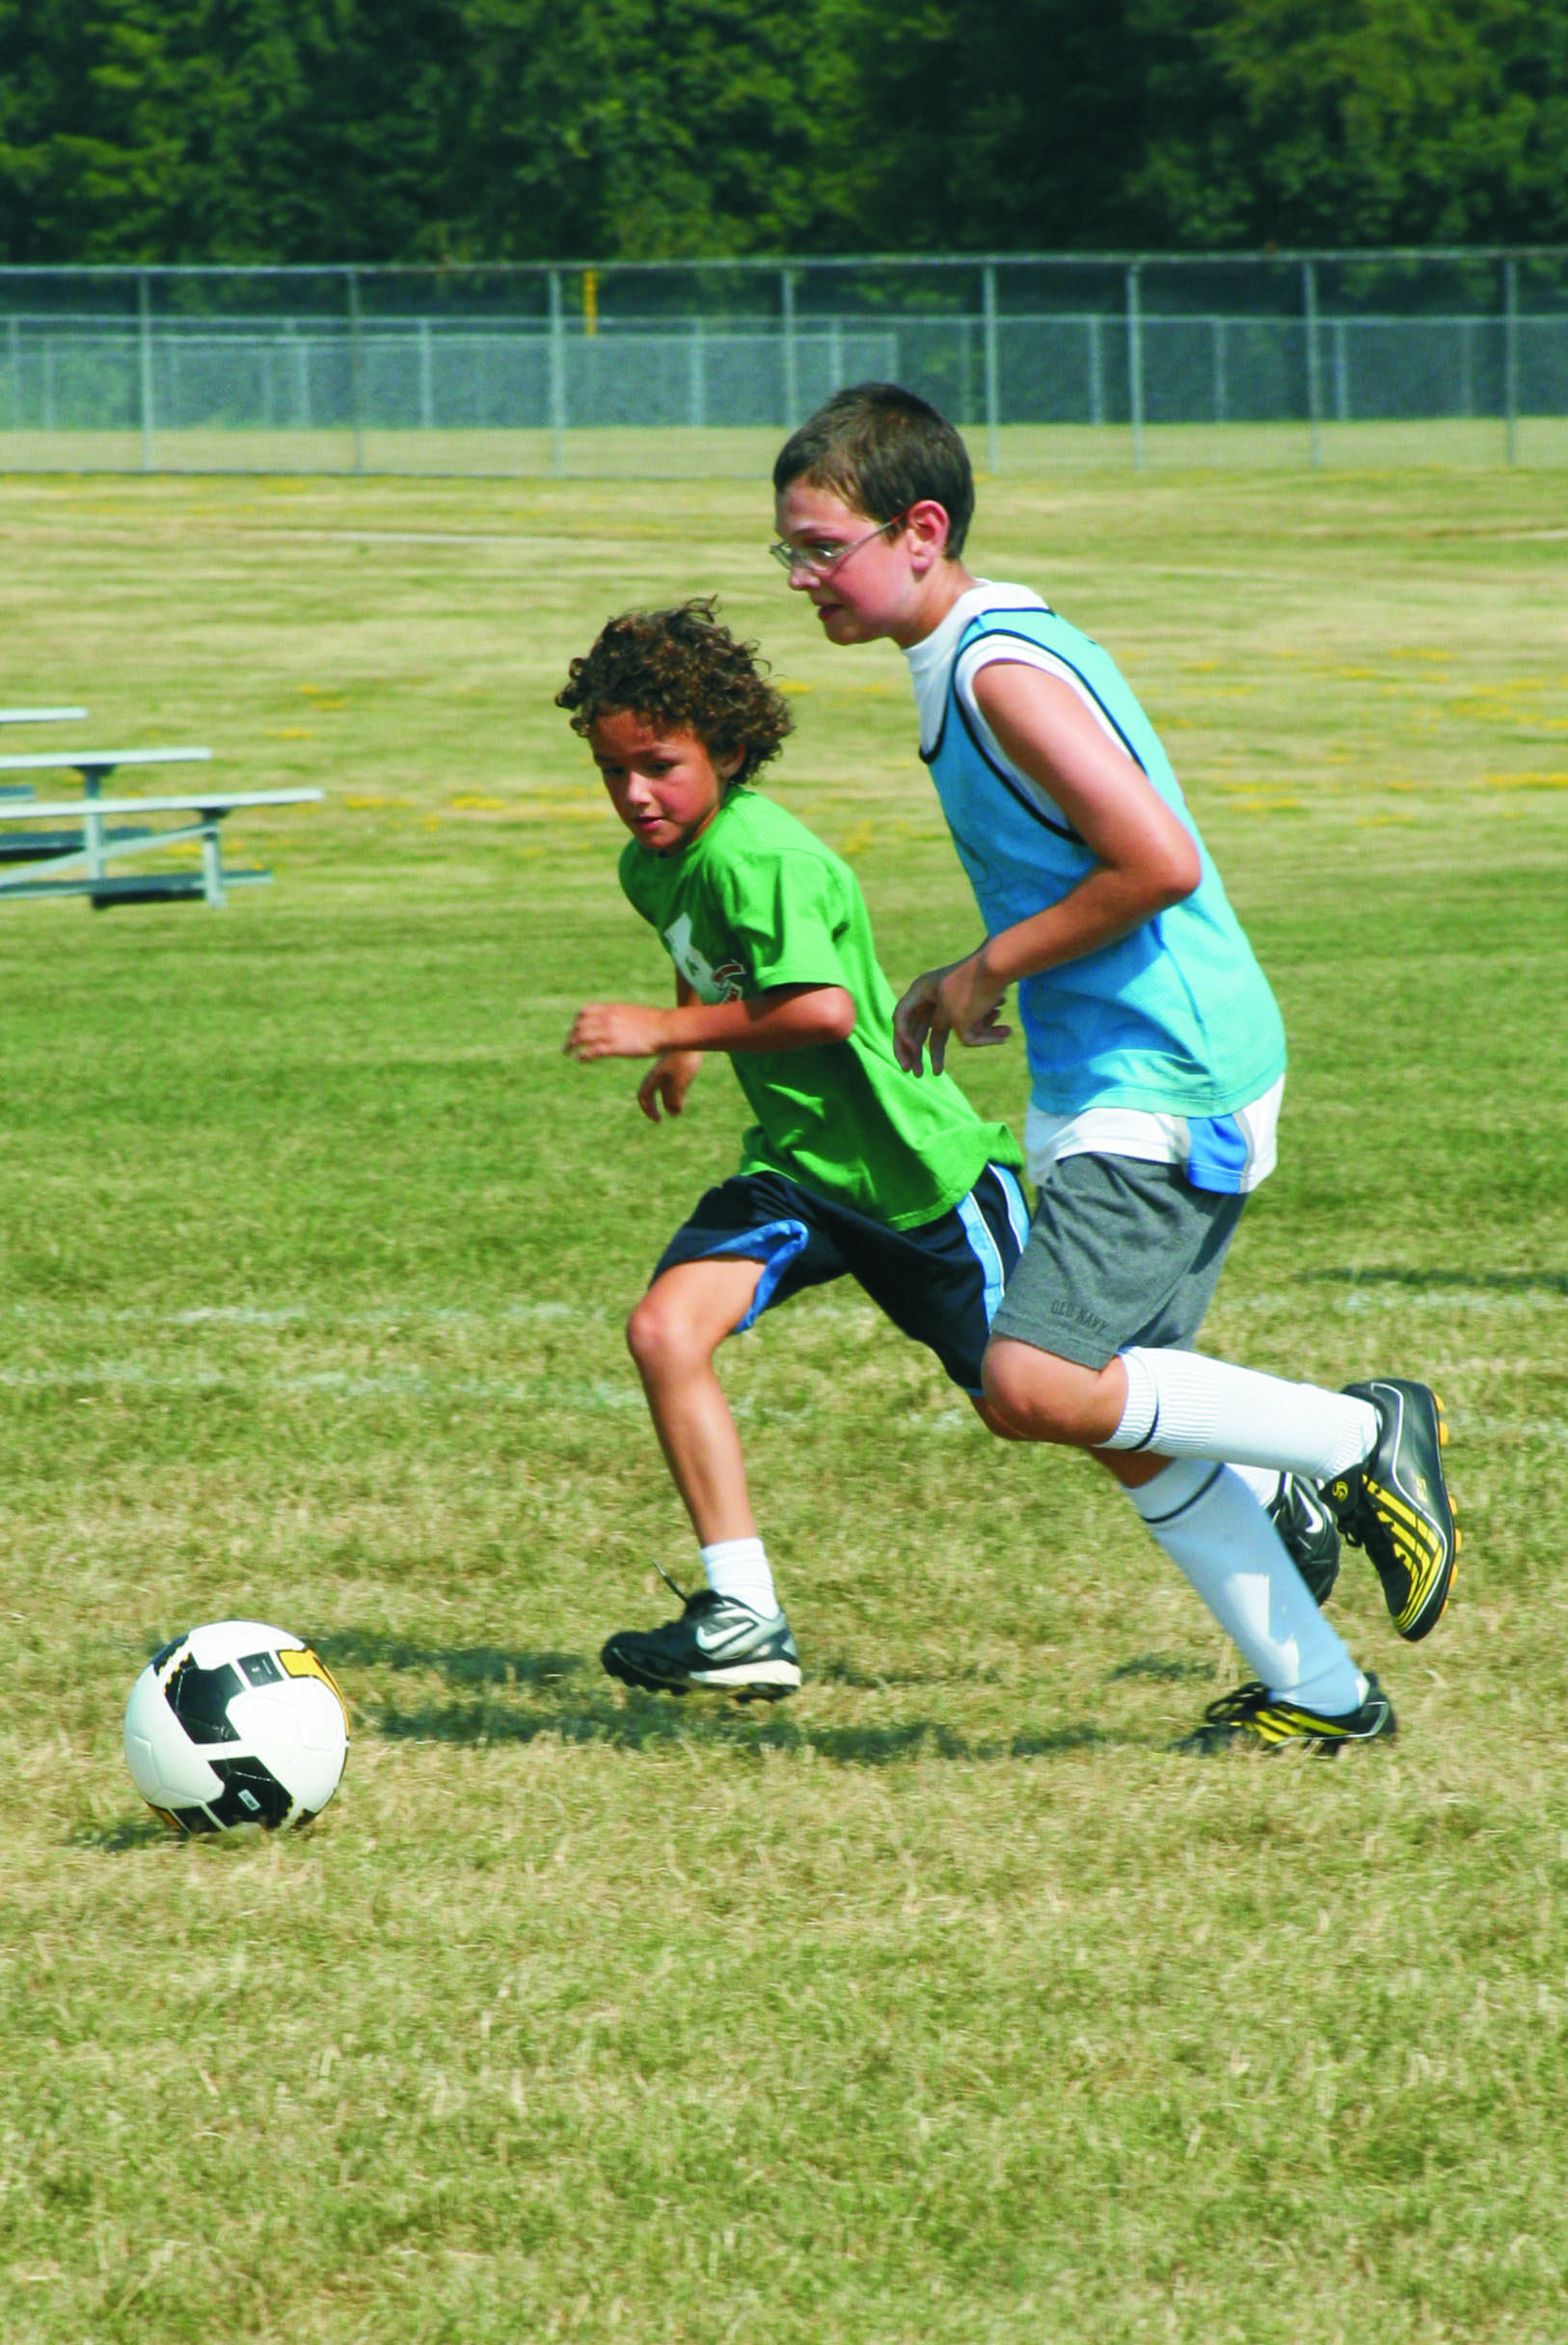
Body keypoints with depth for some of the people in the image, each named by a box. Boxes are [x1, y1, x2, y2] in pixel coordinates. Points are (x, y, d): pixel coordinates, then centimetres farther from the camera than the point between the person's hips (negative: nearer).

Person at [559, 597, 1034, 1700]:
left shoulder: (761, 857, -26)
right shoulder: (653, 866, 2)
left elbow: (822, 1008, -38)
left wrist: (667, 1028, -31)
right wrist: (686, 1049, 26)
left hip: (919, 1164, -8)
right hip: (797, 1163, 8)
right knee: (665, 1329, -16)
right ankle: (744, 1618, -13)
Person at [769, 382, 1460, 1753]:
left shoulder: (1003, 673, -18)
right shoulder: (981, 656, 13)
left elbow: (1160, 864, -24)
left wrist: (993, 969, -13)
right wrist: (983, 982, 11)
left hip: (1161, 1086, -10)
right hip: (1117, 1081, 10)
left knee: (1036, 1389, -19)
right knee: (1126, 1413, 12)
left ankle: (1362, 1441, -3)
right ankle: (1320, 1694, 20)